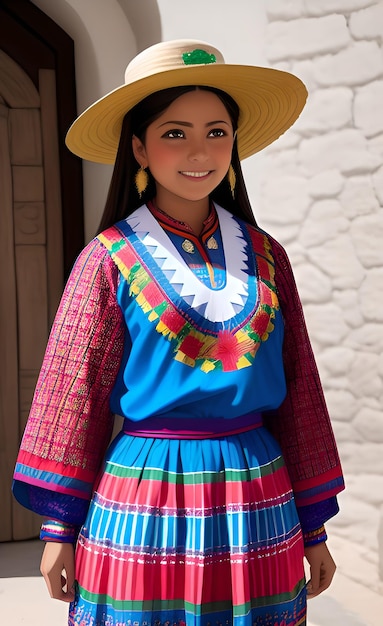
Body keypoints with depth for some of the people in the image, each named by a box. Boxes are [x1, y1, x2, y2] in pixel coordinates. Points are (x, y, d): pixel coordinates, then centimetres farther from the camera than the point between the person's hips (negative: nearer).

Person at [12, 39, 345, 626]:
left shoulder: (265, 257, 5)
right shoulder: (110, 259, -3)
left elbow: (298, 391, 8)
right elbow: (73, 391, -1)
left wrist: (314, 526, 9)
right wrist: (59, 525, -1)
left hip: (257, 501, 3)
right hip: (146, 499, -2)